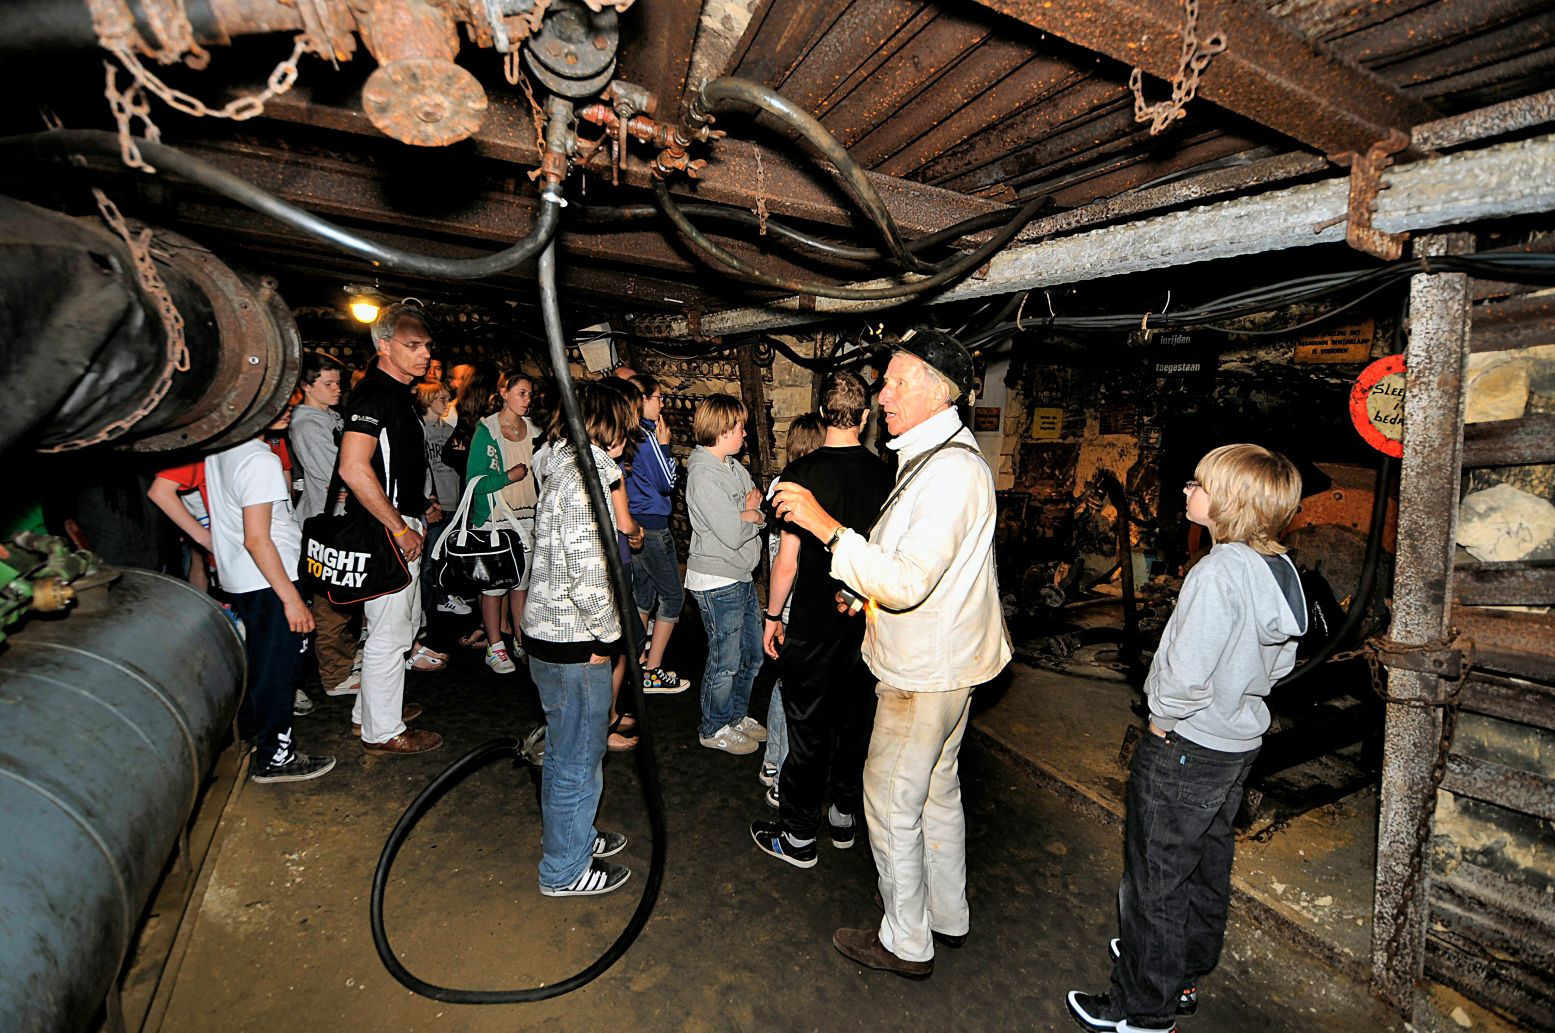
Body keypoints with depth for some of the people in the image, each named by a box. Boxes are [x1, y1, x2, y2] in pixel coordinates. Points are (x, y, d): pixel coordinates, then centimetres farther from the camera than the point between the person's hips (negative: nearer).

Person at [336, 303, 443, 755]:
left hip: (402, 526, 10)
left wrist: (418, 512, 19)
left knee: (401, 624, 21)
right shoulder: (373, 393, -17)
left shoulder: (400, 394, 14)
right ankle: (382, 731, 16)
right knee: (389, 633, 0)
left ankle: (369, 709, 37)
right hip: (386, 530, -10)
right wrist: (400, 528, -22)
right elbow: (354, 469, -28)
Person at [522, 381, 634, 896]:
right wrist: (606, 635, -14)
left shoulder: (566, 468, 10)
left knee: (565, 748, 25)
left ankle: (569, 835, 44)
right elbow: (588, 571, -27)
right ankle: (565, 869, 27)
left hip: (549, 632, 10)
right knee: (579, 757, 8)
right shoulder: (587, 475, -21)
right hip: (574, 644, -10)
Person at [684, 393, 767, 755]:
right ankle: (714, 729, 27)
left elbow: (765, 512, 6)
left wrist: (747, 514, -15)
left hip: (741, 576, 9)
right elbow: (732, 534, -25)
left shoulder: (734, 466, 8)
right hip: (717, 582, -9)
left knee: (751, 654, 19)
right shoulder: (703, 475, -20)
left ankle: (736, 716, 39)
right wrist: (754, 515, -6)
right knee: (726, 661, 6)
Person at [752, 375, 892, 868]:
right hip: (867, 621, 5)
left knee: (807, 730, 8)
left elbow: (788, 558, -14)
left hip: (813, 624, -4)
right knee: (856, 721, 18)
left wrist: (772, 615, -1)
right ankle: (844, 817, 36)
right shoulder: (884, 474, -3)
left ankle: (799, 836, 23)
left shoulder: (802, 472, -15)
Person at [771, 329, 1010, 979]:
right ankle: (946, 915, 42)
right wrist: (869, 593, 15)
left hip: (924, 674, -10)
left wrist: (825, 525, -30)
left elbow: (908, 583, -31)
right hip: (939, 662, 10)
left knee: (892, 803, 7)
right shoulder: (936, 458, 9)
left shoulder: (951, 470, -25)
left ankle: (906, 943, 27)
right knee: (937, 792, 23)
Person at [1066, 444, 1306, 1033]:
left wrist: (1163, 721, -13)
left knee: (1155, 877, 7)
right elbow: (1281, 661, 11)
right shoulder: (1278, 568, 1)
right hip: (1239, 742, 9)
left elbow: (1187, 669, -29)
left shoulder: (1220, 571, -27)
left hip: (1187, 748, -9)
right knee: (1207, 863, 24)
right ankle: (1184, 974, 44)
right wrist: (1234, 697, 13)